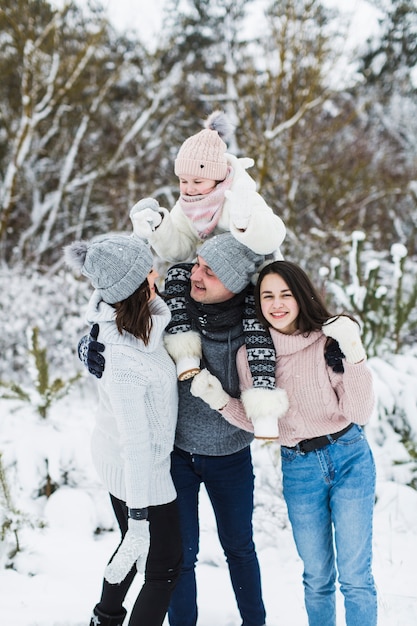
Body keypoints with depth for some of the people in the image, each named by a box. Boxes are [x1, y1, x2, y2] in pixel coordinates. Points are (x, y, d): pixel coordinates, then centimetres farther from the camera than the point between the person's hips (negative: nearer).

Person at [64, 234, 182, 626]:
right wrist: (139, 517, -26)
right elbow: (135, 443, -32)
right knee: (165, 567, 11)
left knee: (136, 544, 31)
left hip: (111, 457, 9)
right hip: (139, 471, -9)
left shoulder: (112, 313, -14)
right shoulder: (124, 362, -37)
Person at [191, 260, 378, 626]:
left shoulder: (328, 341, -10)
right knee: (317, 577, 15)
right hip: (298, 469, 2)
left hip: (350, 459, -2)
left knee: (355, 577, 2)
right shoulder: (250, 353, -3)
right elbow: (259, 423, 5)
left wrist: (354, 356, -24)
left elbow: (360, 413, -12)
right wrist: (221, 401, -10)